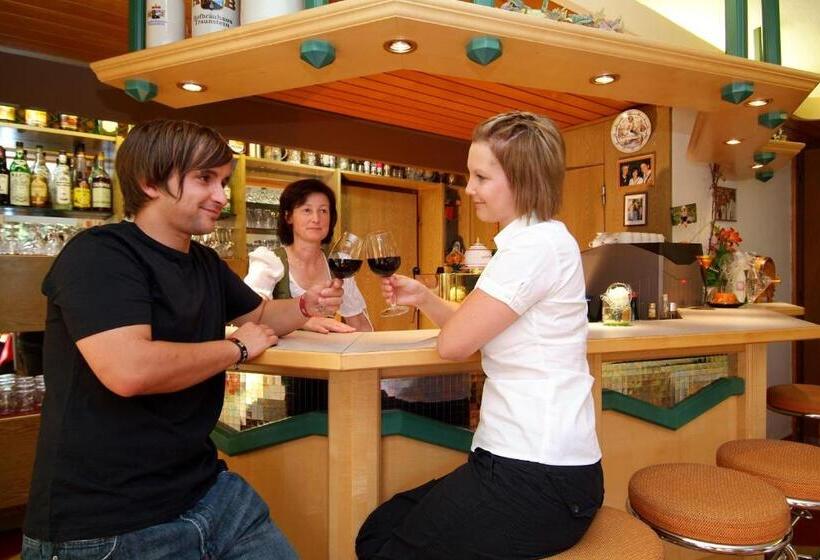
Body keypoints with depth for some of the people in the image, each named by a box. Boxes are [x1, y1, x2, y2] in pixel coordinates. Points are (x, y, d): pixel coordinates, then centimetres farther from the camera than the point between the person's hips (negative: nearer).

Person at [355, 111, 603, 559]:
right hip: (527, 460, 9)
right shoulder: (532, 240, 13)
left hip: (540, 483, -9)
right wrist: (423, 297, 3)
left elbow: (454, 342, -18)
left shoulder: (538, 245, -19)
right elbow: (473, 329, 17)